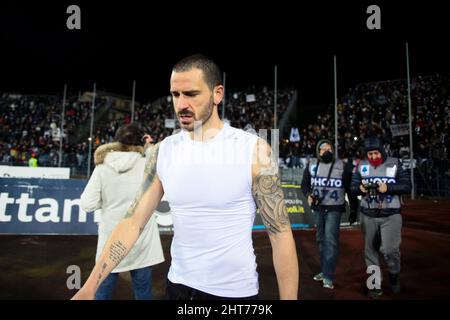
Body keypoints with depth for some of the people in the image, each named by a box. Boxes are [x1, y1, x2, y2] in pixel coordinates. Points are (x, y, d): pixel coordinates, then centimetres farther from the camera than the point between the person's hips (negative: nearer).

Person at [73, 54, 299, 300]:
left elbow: (280, 233, -12)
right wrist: (88, 288, -7)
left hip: (235, 290, -3)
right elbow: (133, 222, -3)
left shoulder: (253, 150, -16)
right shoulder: (163, 151, -5)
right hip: (178, 284, 4)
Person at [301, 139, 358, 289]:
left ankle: (328, 277, -6)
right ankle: (324, 270, 27)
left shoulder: (342, 166, -5)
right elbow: (305, 183, 9)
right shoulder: (312, 164, 1)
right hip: (318, 208, 4)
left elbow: (350, 189, 1)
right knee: (321, 239, 13)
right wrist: (308, 195, -12)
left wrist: (353, 210, 2)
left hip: (334, 209, -4)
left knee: (330, 240, -10)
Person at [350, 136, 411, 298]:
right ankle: (375, 284, 24)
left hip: (391, 215, -2)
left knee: (389, 249, -10)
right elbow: (353, 187, 3)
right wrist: (360, 189, -20)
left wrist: (388, 188, -22)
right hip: (368, 215, 3)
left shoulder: (394, 164, -3)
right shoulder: (361, 166, 3)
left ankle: (394, 274, 23)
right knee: (371, 250, 9)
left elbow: (407, 186, -6)